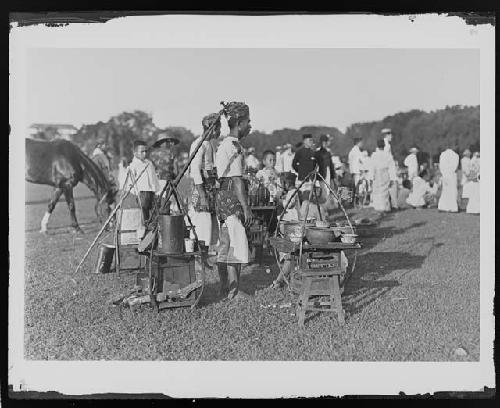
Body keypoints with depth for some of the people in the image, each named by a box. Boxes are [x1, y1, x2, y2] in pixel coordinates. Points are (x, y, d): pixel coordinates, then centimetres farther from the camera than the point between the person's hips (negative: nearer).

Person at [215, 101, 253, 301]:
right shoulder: (234, 146, -13)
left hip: (221, 195, 10)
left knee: (224, 244, 12)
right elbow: (236, 180, -18)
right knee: (237, 245, -5)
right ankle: (234, 290, -1)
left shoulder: (223, 144, 17)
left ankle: (224, 287, 19)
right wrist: (246, 207, -17)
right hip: (233, 197, -10)